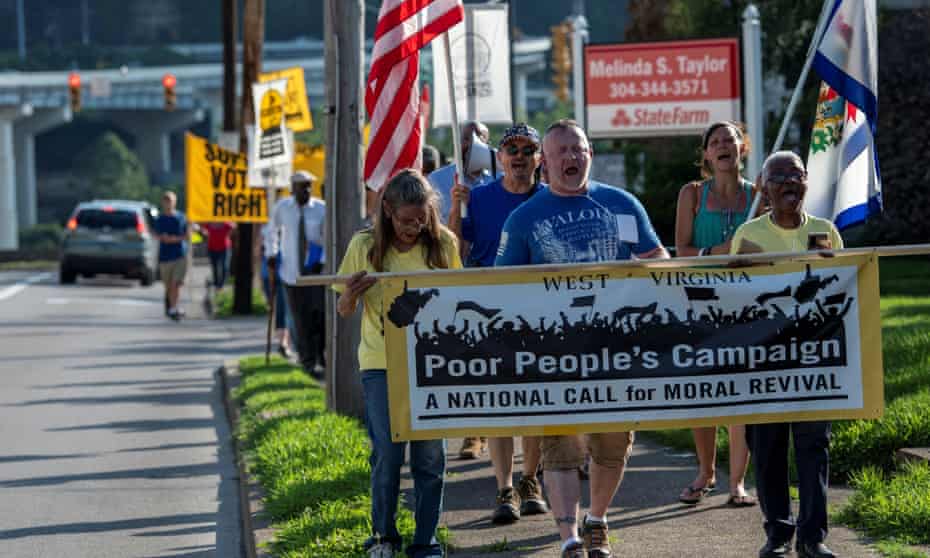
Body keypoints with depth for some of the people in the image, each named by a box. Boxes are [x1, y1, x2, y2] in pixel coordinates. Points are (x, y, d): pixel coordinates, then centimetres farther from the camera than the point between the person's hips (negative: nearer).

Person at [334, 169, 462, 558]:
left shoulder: (443, 244, -1)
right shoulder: (365, 246, -3)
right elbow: (344, 311, 5)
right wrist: (351, 295, -19)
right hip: (381, 362, -1)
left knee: (430, 453, 0)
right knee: (387, 453, -3)